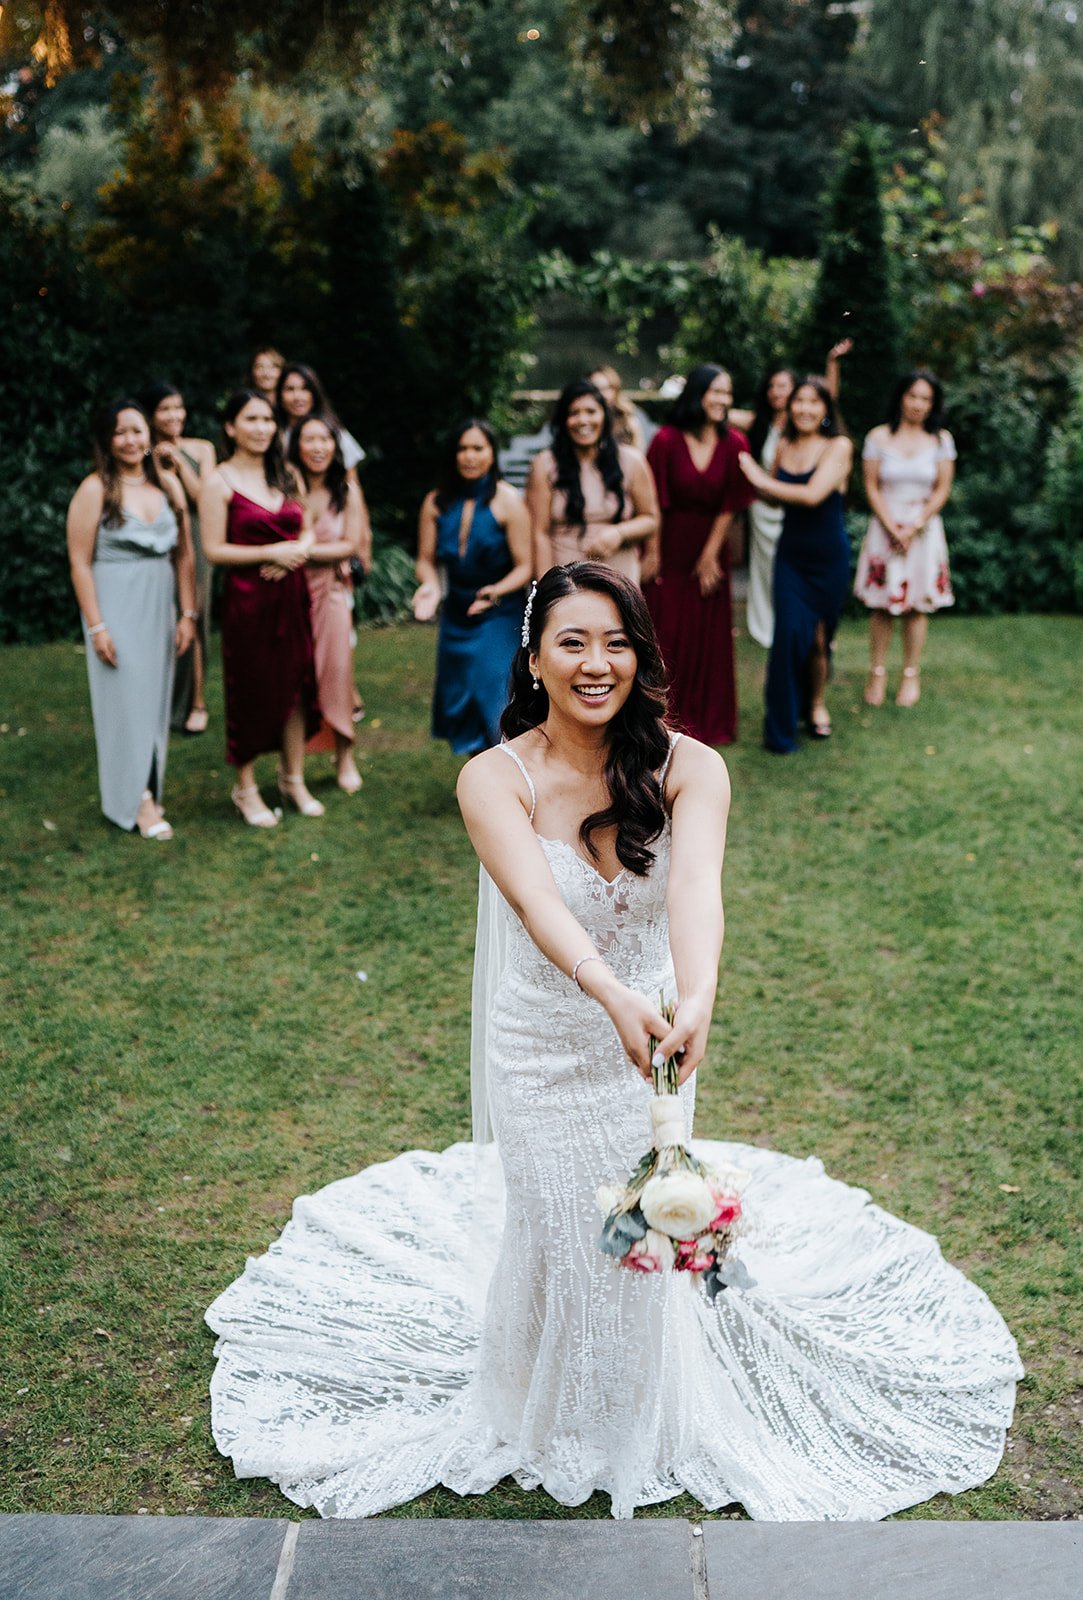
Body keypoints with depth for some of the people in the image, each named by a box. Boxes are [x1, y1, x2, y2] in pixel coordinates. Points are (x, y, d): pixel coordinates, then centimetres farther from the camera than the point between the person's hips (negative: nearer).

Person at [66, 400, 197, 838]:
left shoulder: (167, 484, 6)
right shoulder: (96, 489, -7)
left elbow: (184, 555, 9)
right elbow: (80, 562, -9)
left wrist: (188, 613, 4)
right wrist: (96, 626, -14)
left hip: (160, 605, 5)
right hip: (116, 606, -5)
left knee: (156, 698, 9)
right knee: (128, 698, -3)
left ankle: (148, 784, 22)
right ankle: (137, 799, 4)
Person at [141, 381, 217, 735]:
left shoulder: (200, 449, 5)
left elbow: (205, 500, -4)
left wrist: (179, 462, -8)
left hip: (191, 542, 1)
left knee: (191, 625, 3)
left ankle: (196, 703, 14)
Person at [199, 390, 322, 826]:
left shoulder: (286, 475, 10)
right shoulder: (220, 482, -7)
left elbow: (307, 530, 15)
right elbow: (214, 549, -10)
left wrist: (297, 551, -8)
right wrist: (270, 553, -17)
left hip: (291, 594, 5)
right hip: (247, 598, -5)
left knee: (296, 684, 9)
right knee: (250, 691, 3)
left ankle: (293, 778, 24)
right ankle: (245, 787, 18)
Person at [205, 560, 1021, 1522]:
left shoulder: (689, 769, -16)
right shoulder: (495, 780, -19)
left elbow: (696, 887, -34)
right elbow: (538, 901, -35)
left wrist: (696, 1000, -54)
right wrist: (611, 992, -54)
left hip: (651, 1040, 2)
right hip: (543, 1053, -1)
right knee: (554, 1234, 12)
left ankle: (646, 1419, 48)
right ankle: (548, 1417, 44)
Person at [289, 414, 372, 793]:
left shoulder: (347, 492, 2)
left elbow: (350, 546, -3)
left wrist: (304, 552, -14)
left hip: (332, 589, 1)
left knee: (336, 671, -1)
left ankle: (344, 757, 10)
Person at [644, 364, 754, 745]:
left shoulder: (733, 444, -4)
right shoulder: (667, 440, -11)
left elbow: (729, 506, -1)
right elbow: (654, 503, -10)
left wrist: (710, 555, -3)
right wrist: (652, 556, -12)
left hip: (710, 548, 2)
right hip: (670, 547, -2)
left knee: (710, 638, 8)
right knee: (667, 637, 2)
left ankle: (709, 721, 22)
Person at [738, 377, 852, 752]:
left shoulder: (838, 446, -10)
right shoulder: (785, 446, 4)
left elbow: (813, 494, -23)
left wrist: (762, 481, -15)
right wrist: (751, 472, -3)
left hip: (828, 556, -2)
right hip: (791, 553, 3)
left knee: (819, 635, 7)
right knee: (790, 632, -7)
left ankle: (816, 703, 34)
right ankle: (782, 725, 5)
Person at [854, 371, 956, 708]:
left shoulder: (940, 439, 2)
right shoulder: (879, 437, 0)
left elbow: (942, 490, 0)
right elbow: (871, 487, -2)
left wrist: (913, 528, -9)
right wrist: (892, 528, -10)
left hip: (924, 529, 1)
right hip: (884, 526, 0)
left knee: (917, 604, 3)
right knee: (881, 604, 1)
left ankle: (911, 675, 11)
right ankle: (877, 674, 9)